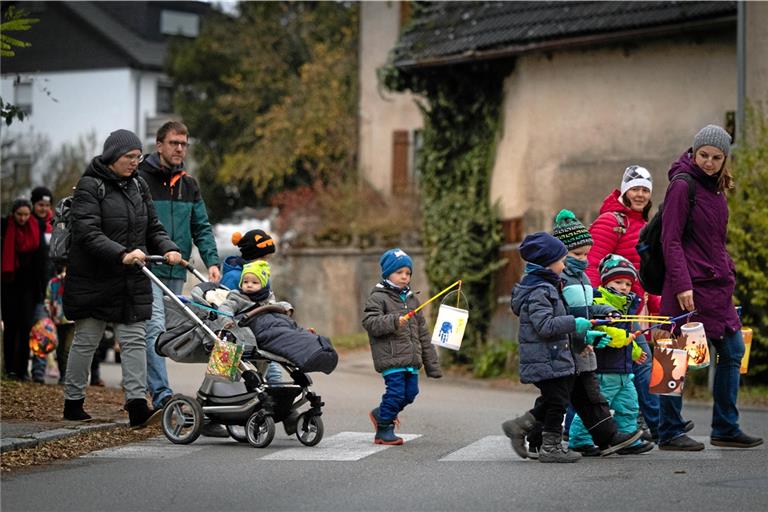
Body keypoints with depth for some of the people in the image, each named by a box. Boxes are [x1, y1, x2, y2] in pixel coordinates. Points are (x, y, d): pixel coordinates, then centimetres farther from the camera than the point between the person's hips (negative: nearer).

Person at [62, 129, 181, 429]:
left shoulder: (137, 186, 11)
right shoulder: (90, 186, -10)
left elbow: (153, 227, 14)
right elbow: (87, 233, -21)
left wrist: (168, 248, -7)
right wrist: (122, 254, -33)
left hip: (132, 280, 6)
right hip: (93, 279, -5)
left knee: (134, 339, -4)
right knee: (86, 341, 5)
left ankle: (137, 408, -11)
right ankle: (72, 403, 18)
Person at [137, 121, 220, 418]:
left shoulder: (188, 185, 16)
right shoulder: (139, 178, -3)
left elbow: (201, 227, 16)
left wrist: (212, 261, 3)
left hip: (177, 272, 6)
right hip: (146, 269, -6)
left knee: (166, 332, 7)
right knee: (155, 329, -17)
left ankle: (143, 391, 15)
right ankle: (162, 395, -25)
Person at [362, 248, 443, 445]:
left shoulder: (411, 299, 20)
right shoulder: (377, 298, -1)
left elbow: (423, 334, 21)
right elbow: (370, 322, -15)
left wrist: (431, 364, 18)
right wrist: (393, 322, -29)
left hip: (411, 359, 7)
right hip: (391, 358, -7)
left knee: (410, 393, 6)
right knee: (395, 392, -9)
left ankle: (381, 414, 29)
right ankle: (384, 431, 5)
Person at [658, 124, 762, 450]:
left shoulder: (716, 188, 15)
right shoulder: (683, 185, -10)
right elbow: (671, 240, -15)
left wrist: (728, 274, 15)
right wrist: (681, 284, -21)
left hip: (717, 287, 9)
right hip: (690, 287, -9)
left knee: (733, 352, 10)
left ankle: (725, 429, 18)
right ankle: (669, 433, 3)